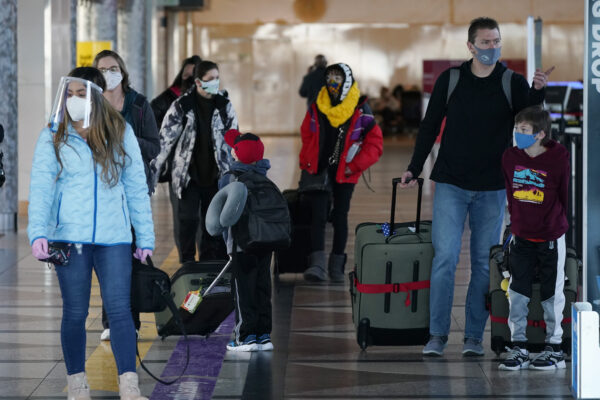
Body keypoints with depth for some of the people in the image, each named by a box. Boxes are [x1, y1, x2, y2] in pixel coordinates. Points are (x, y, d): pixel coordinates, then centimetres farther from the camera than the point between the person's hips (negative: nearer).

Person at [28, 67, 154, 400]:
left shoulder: (121, 133, 7)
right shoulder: (52, 137, 3)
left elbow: (136, 186, 9)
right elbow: (41, 187, -5)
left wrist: (145, 238, 6)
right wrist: (38, 233, -19)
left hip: (114, 238, 1)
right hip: (69, 236, -1)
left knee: (119, 309, -6)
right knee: (75, 312, 5)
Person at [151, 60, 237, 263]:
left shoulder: (224, 105, 5)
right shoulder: (181, 106, -5)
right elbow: (164, 140, -4)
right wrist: (153, 171, -8)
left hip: (215, 176, 3)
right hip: (187, 176, -3)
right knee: (187, 221, -4)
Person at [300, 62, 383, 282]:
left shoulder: (360, 111, -6)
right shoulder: (317, 107, 3)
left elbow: (375, 144, -3)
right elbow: (306, 137, 15)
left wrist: (354, 166, -9)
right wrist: (306, 164, 5)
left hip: (344, 174, -1)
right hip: (318, 170, 1)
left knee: (340, 217, 6)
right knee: (318, 216, -10)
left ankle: (337, 267, 17)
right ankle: (317, 265, -15)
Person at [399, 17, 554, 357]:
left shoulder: (513, 83, 2)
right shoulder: (450, 80, 3)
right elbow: (430, 126, 11)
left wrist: (538, 92, -21)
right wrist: (414, 169, 7)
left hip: (492, 188, 1)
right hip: (451, 185, -1)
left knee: (484, 263, 4)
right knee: (445, 257, -8)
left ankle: (474, 336, 11)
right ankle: (438, 333, 0)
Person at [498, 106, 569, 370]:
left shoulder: (558, 158, -14)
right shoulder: (510, 157, -2)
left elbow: (565, 196, -2)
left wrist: (554, 220, 7)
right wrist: (518, 220, 13)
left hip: (550, 237, -4)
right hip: (521, 237, 4)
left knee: (551, 294, 5)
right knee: (517, 293, 3)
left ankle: (554, 349, 14)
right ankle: (518, 347, 10)